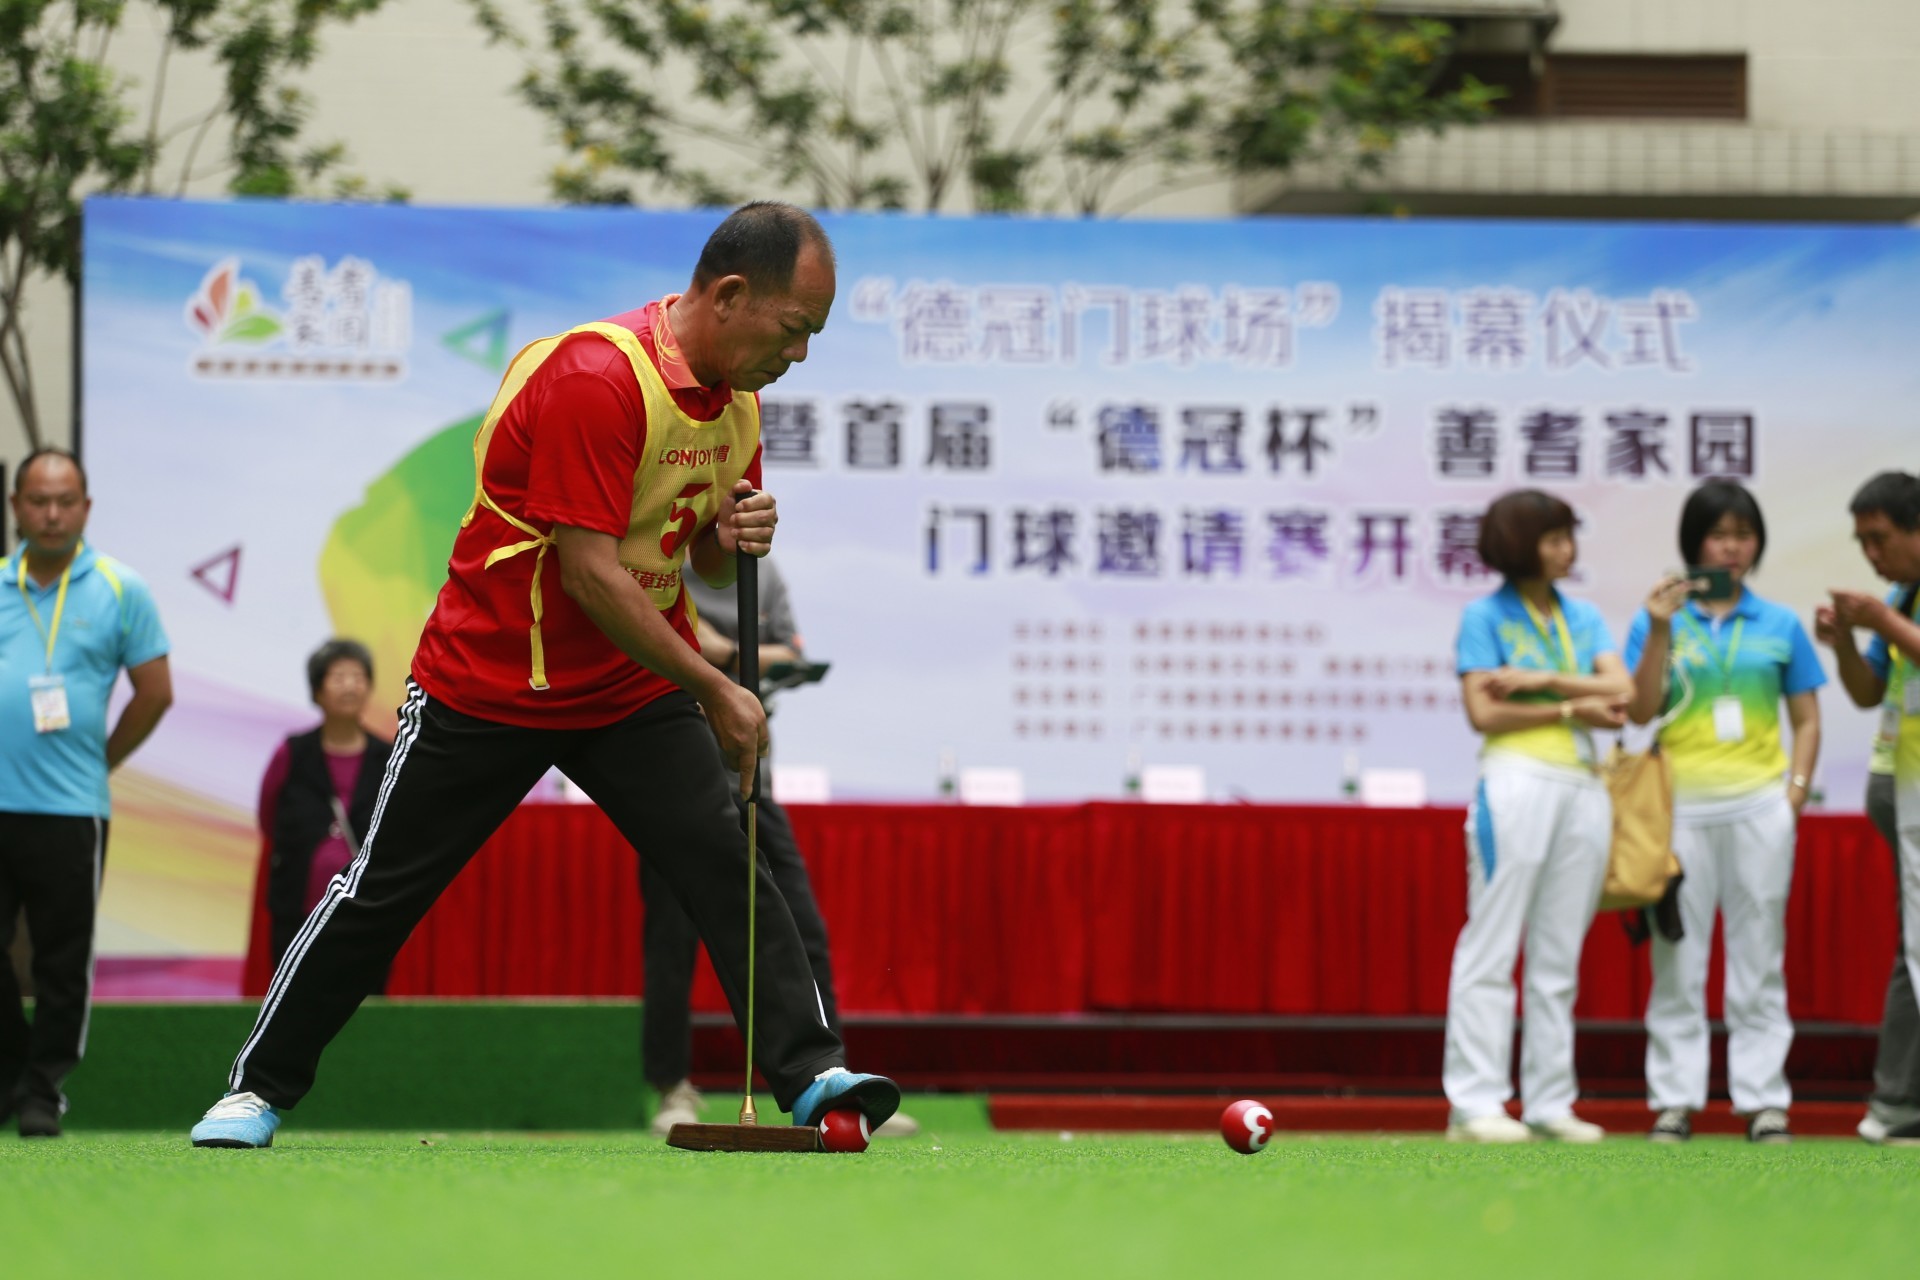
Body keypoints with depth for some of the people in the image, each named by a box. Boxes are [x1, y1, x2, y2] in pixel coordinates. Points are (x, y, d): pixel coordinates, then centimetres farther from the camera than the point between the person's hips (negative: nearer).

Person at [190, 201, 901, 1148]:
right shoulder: (596, 377, -26)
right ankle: (259, 1087, 16)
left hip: (638, 687, 6)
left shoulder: (737, 393, 0)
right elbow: (590, 571, -27)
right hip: (490, 681, -6)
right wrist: (716, 691, -23)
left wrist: (737, 536, -13)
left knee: (726, 868, -12)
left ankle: (811, 1073, -13)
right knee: (382, 891, 3)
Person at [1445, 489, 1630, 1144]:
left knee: (1559, 958, 6)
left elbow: (1620, 691, 2)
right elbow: (1483, 711, -8)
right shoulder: (1485, 616, 1)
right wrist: (1572, 708, -6)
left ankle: (1550, 1103, 9)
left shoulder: (1584, 617, 16)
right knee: (1491, 948, -7)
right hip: (1516, 782, -6)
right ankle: (1475, 1105, -9)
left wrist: (1542, 680, -9)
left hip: (1583, 789, 6)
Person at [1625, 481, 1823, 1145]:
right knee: (1678, 955, 2)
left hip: (1758, 803, 1)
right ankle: (1674, 1098, 6)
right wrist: (1660, 630, -11)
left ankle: (1763, 1099, 6)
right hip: (1681, 806, -1)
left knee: (1759, 955, 3)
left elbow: (1807, 718, 11)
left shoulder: (1779, 625, 7)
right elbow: (1640, 711, -4)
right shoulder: (1659, 620, 4)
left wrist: (1796, 791, -1)